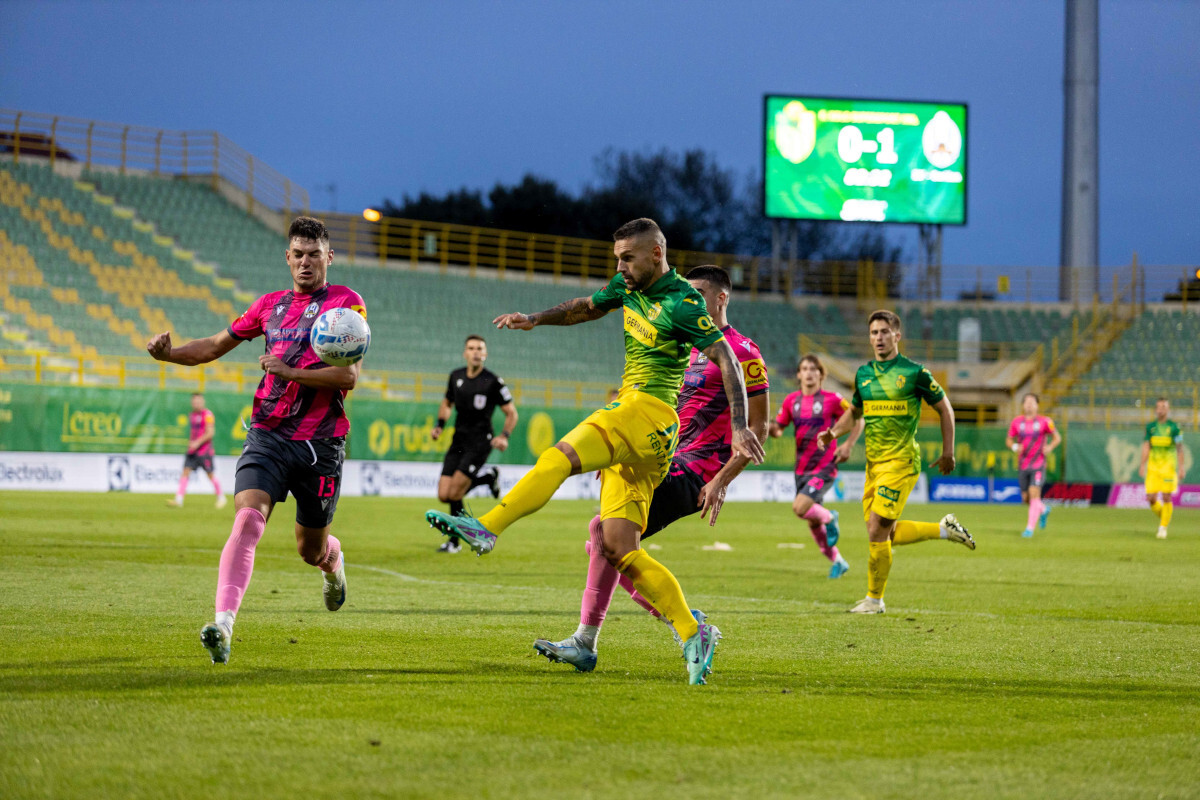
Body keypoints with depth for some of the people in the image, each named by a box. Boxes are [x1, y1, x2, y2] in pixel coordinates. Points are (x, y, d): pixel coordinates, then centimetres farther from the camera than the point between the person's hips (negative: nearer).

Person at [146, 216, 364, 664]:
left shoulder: (346, 303, -1)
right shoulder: (270, 305, 13)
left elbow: (348, 377, -11)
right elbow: (214, 347, 21)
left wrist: (290, 372, -21)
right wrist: (169, 353, 3)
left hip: (321, 443, -2)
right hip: (267, 436, 2)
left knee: (310, 549, 11)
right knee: (248, 519, -23)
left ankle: (334, 562, 51)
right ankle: (223, 625, -33)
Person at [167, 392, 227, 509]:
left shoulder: (207, 415, -9)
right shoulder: (192, 415, 14)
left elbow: (210, 433, -15)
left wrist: (197, 442, -20)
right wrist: (190, 442, 12)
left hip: (204, 451, -6)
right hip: (192, 450, 6)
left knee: (210, 474, 1)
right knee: (186, 471, -7)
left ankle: (221, 498, 20)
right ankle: (178, 500, -14)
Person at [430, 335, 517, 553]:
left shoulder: (493, 381, -7)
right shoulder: (456, 376, 7)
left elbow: (511, 413, -2)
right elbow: (447, 404, 24)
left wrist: (504, 436, -18)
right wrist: (440, 425, 6)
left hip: (480, 442, -6)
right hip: (458, 441, 6)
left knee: (455, 493, -14)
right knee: (444, 495, -2)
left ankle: (455, 541, 6)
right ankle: (488, 477, 21)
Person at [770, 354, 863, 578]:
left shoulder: (832, 399, -7)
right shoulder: (792, 400, 4)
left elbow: (858, 419, 2)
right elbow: (778, 429, 9)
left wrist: (848, 445, -10)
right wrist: (771, 428, -14)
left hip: (825, 466, -5)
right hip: (802, 468, 5)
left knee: (800, 507, -25)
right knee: (813, 523, 10)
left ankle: (829, 518, 7)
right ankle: (837, 562, 28)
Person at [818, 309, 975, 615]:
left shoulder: (914, 372, -6)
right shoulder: (863, 373, 11)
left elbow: (944, 408, 3)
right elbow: (854, 412, 25)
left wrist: (948, 452, 1)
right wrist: (833, 432, 5)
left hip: (901, 461, -7)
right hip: (874, 462, 7)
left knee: (877, 530, -12)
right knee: (888, 534, 8)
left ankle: (874, 599, 1)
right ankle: (945, 529, 30)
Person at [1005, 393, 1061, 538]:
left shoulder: (1044, 422, -3)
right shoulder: (1017, 422, 3)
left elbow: (1057, 437, 6)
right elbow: (1008, 440, 12)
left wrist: (1050, 447, -13)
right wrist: (1014, 447, -10)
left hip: (1038, 465, -3)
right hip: (1022, 465, 3)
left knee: (1034, 494, -17)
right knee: (1026, 498, 8)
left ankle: (1030, 528, -13)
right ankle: (1044, 510, 41)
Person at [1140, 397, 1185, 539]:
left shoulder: (1173, 427, -1)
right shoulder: (1150, 426, 8)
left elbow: (1179, 449, -1)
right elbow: (1146, 447, 11)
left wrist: (1181, 468, -6)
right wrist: (1142, 465, 3)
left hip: (1168, 467, -3)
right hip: (1153, 467, 3)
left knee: (1166, 498, -6)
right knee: (1151, 498, -4)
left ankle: (1163, 527, 3)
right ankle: (1163, 518, 21)